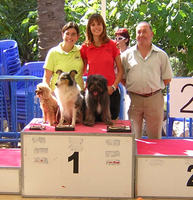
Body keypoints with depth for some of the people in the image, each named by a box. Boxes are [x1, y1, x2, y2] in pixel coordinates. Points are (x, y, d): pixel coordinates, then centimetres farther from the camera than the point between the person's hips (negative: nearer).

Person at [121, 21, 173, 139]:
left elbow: (167, 78, 8)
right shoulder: (127, 54, 5)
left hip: (155, 98, 0)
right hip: (134, 99, 0)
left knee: (155, 136, 8)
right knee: (134, 137, 7)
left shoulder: (161, 55, 4)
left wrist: (155, 88, 1)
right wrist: (131, 89, 0)